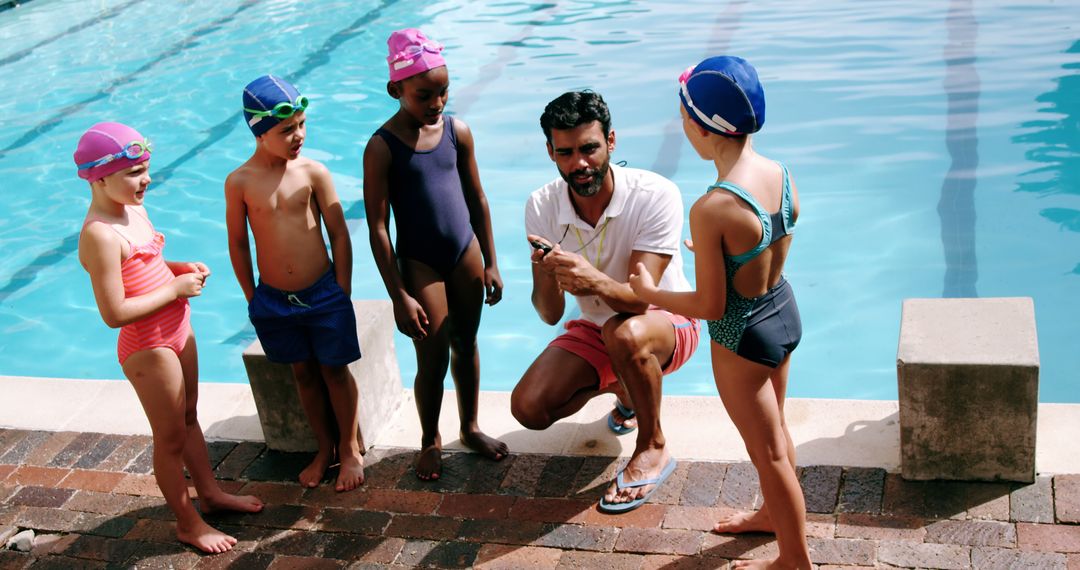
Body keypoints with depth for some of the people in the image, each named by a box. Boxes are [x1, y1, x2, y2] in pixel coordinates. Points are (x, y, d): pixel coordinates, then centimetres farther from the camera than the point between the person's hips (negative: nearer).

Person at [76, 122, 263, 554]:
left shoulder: (134, 210, 2)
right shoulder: (100, 235, -27)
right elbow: (114, 313, -29)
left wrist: (182, 268, -1)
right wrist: (176, 289, -22)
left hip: (176, 332, 9)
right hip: (148, 347, -9)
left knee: (189, 418, 25)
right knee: (170, 438, 8)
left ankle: (210, 492, 44)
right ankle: (188, 524, 25)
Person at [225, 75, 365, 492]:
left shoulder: (313, 172, -10)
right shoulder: (239, 182, -9)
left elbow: (339, 235, -5)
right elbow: (238, 243, 2)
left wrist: (342, 295, -4)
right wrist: (253, 298, 6)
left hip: (323, 293, -1)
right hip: (273, 300, 1)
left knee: (334, 370, 10)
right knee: (304, 374, 16)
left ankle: (350, 449, 29)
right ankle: (325, 449, 34)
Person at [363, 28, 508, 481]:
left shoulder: (457, 131, -3)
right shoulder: (382, 147, -16)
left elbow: (476, 199, 7)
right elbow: (377, 226, -15)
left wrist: (490, 263, 9)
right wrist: (399, 296, -15)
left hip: (465, 254, 4)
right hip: (419, 263, -4)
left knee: (467, 344, 17)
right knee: (433, 360, 3)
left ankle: (470, 427, 37)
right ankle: (430, 441, 26)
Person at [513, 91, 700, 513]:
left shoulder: (655, 196, -27)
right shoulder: (542, 207, -16)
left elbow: (640, 298, -33)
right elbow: (550, 315, -17)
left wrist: (596, 281, -56)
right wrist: (546, 274, -41)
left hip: (665, 323, -5)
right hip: (594, 328, 5)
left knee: (624, 332, -39)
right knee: (529, 408, -14)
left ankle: (653, 448, -13)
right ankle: (622, 386, 17)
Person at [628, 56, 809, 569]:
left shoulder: (712, 209, -32)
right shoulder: (781, 174, -9)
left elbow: (710, 305, -24)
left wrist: (649, 292, -8)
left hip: (742, 337, -8)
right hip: (784, 312, 8)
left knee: (769, 452, 11)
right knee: (775, 430, 29)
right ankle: (774, 514, 52)